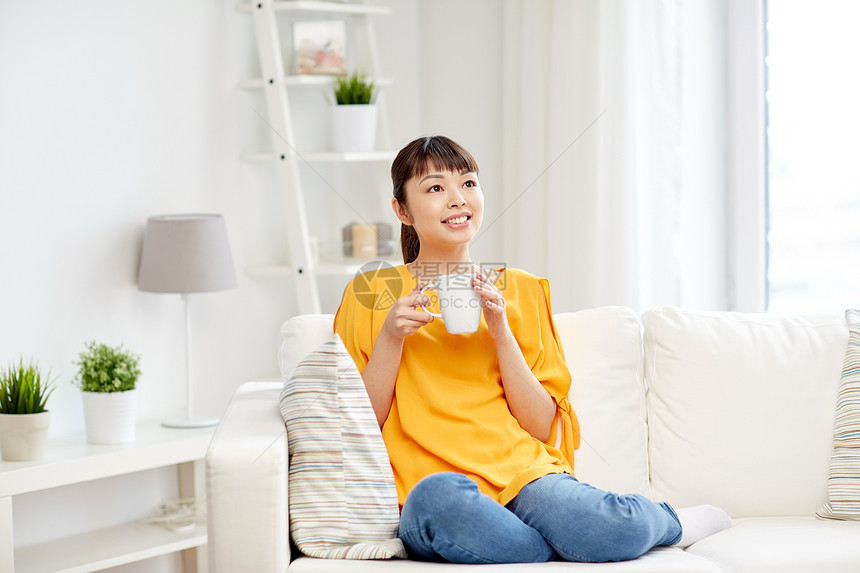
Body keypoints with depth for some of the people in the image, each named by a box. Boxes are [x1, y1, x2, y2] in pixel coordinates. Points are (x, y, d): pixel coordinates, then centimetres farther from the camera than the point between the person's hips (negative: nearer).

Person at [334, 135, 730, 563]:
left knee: (615, 526, -32)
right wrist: (390, 338, -6)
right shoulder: (370, 294, 11)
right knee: (439, 500, -40)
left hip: (521, 474, 2)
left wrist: (501, 332, -4)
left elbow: (542, 427, 8)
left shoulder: (521, 291, 16)